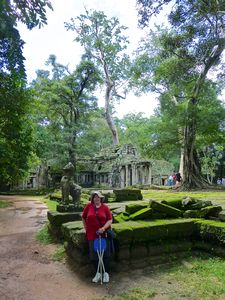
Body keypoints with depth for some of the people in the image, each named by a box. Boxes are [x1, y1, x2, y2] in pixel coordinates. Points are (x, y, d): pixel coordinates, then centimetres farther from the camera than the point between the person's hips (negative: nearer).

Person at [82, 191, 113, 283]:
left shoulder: (105, 207, -4)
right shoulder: (88, 206, -2)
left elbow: (110, 220, -5)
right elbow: (83, 218, 11)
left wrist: (104, 228, -18)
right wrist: (86, 228, 8)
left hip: (104, 234, -1)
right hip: (92, 235, 1)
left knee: (105, 254, 8)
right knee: (93, 255, 9)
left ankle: (106, 273, 27)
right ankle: (98, 273, 30)